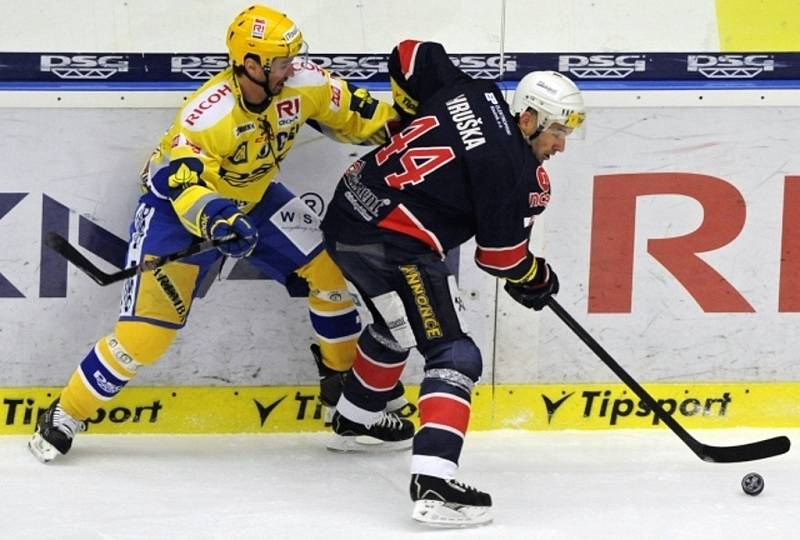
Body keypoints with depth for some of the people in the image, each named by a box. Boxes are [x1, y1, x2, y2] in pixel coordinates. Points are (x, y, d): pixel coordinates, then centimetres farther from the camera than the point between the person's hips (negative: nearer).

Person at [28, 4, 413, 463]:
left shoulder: (303, 84, -18)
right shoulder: (209, 113, -36)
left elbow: (352, 112, -1)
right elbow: (179, 179, -43)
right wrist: (212, 218, -60)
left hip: (255, 197, 6)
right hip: (177, 203, -6)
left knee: (330, 267, -5)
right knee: (149, 327, -14)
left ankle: (345, 377, 18)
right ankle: (65, 416, 1)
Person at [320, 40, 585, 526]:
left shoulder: (469, 93, 7)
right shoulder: (519, 172, -15)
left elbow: (411, 55, 20)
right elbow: (502, 254, -9)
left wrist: (415, 123, 32)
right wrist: (537, 280, 11)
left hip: (348, 215, 10)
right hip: (393, 247, -10)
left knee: (395, 326, 35)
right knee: (454, 356, -12)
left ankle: (351, 423, 58)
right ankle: (433, 484, -28)